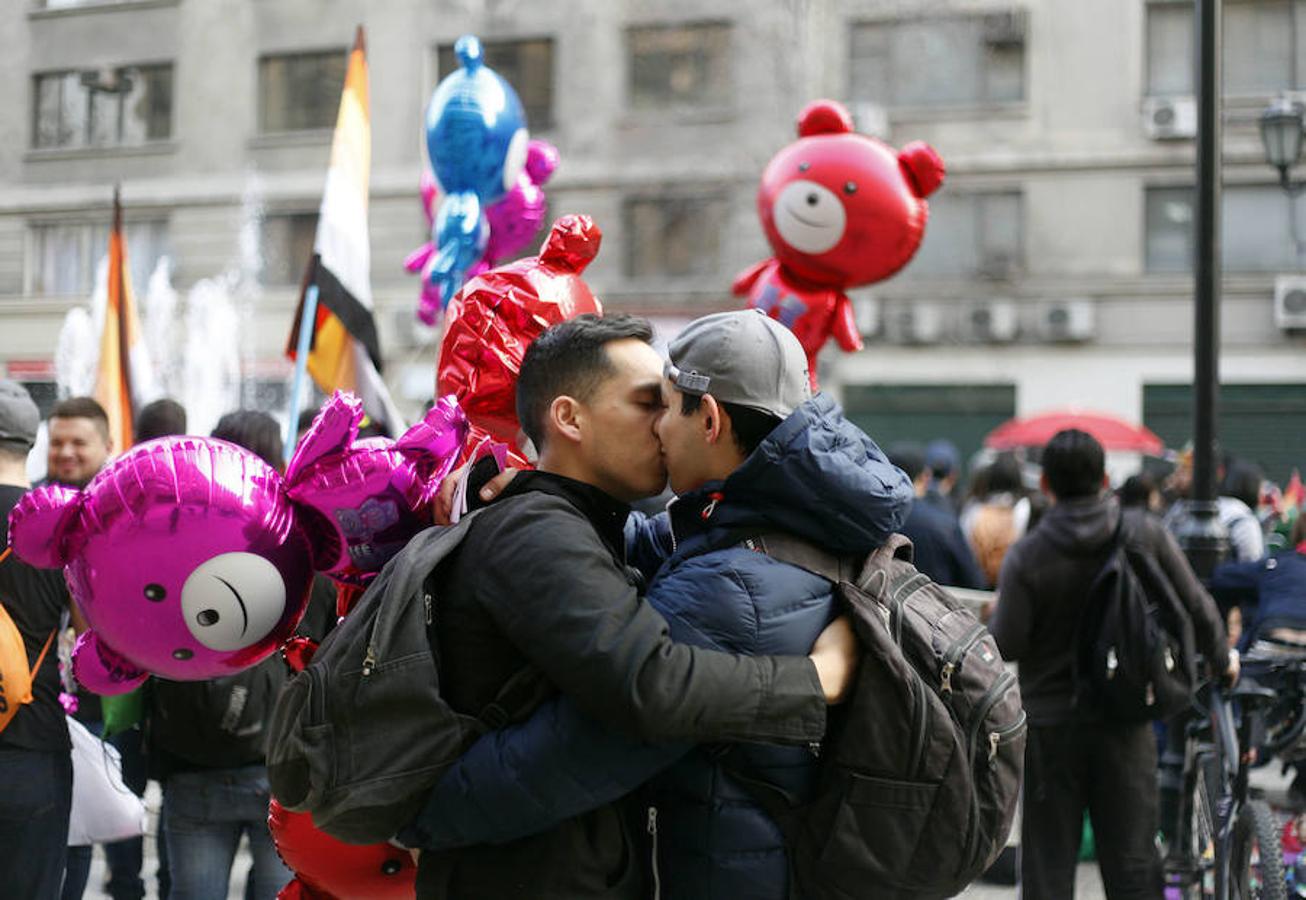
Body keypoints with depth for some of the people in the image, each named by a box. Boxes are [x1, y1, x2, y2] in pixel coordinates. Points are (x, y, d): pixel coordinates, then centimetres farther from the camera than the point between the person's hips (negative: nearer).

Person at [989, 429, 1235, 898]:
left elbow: (1007, 645, -13)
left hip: (1051, 723, -2)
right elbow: (1195, 605, 1)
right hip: (1126, 720, 2)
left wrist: (993, 620, 10)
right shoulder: (1145, 533, -6)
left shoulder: (1027, 556, -13)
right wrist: (1221, 659, 19)